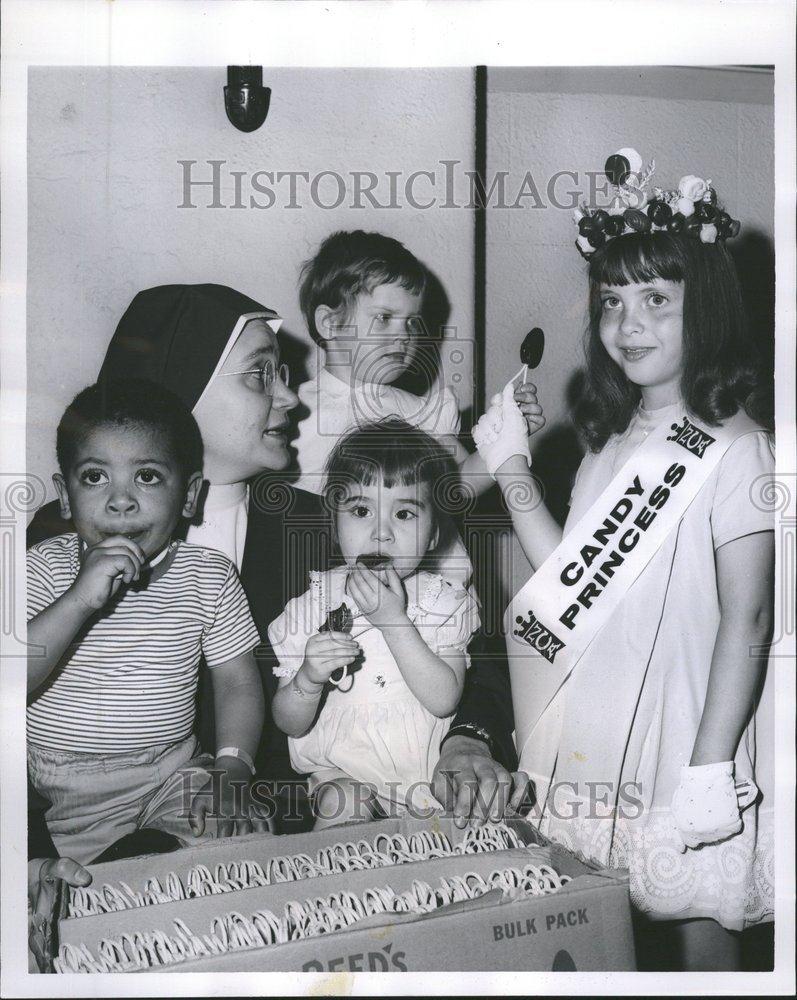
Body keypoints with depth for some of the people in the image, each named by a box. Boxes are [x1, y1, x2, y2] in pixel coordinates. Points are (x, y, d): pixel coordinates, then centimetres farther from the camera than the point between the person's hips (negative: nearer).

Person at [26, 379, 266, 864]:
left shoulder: (210, 575, -2)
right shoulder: (45, 566, -7)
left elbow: (238, 684, 2)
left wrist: (230, 773, -12)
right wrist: (80, 600, -29)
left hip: (174, 774, 2)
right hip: (65, 796, -2)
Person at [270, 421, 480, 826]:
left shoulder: (445, 601, -3)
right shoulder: (314, 604, -5)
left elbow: (444, 700, -17)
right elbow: (289, 724, -5)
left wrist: (393, 620, -24)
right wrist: (309, 678, -28)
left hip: (429, 774, 2)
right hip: (342, 772, -1)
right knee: (342, 807, -29)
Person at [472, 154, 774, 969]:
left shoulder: (733, 449, -12)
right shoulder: (610, 439, 9)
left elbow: (747, 618, -15)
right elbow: (570, 582, 7)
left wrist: (710, 767, -17)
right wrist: (513, 468, 4)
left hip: (681, 728, -6)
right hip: (594, 731, 6)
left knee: (697, 916, 8)